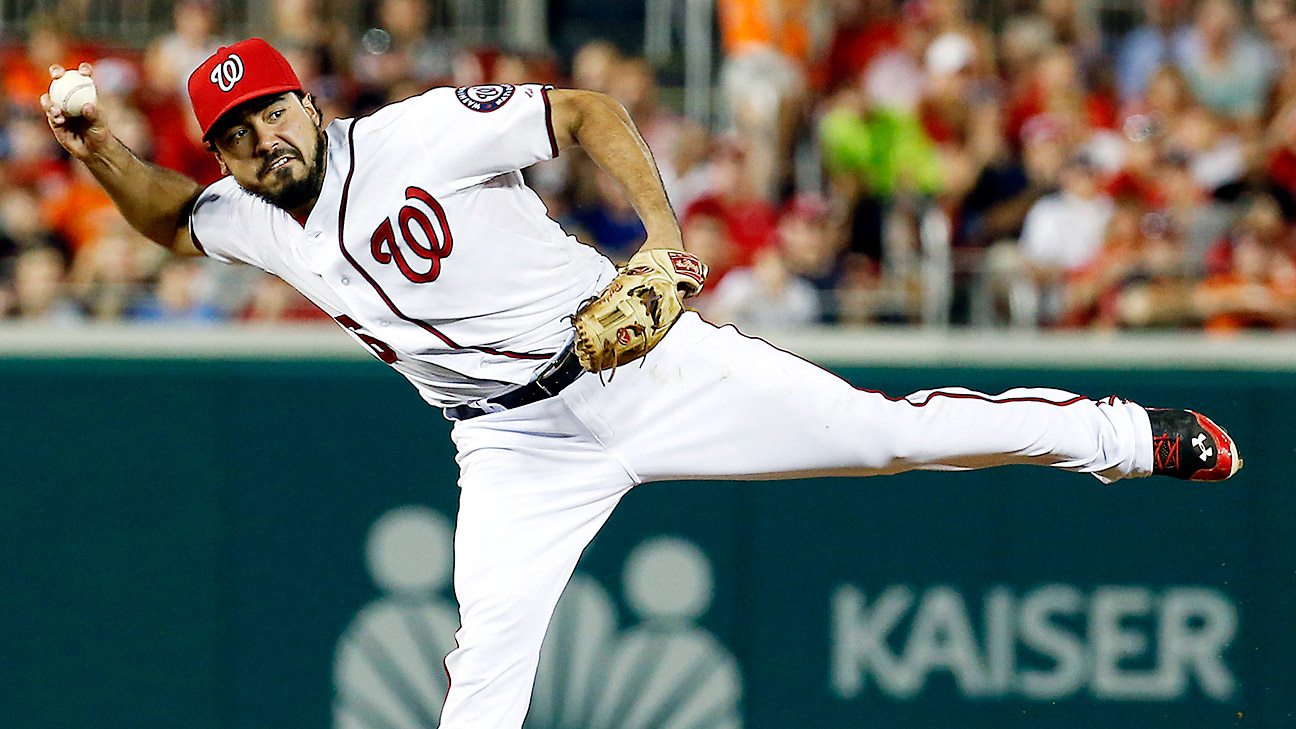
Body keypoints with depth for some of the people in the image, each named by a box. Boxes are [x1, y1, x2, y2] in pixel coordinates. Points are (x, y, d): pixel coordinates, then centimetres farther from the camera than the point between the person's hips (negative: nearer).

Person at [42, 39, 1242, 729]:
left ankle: (1130, 436, 7)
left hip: (637, 371, -4)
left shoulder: (414, 135, -13)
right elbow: (168, 214, 21)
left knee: (880, 431, -5)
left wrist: (660, 229, -22)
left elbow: (585, 112, -10)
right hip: (514, 447, 4)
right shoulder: (258, 222, 4)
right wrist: (103, 153, 0)